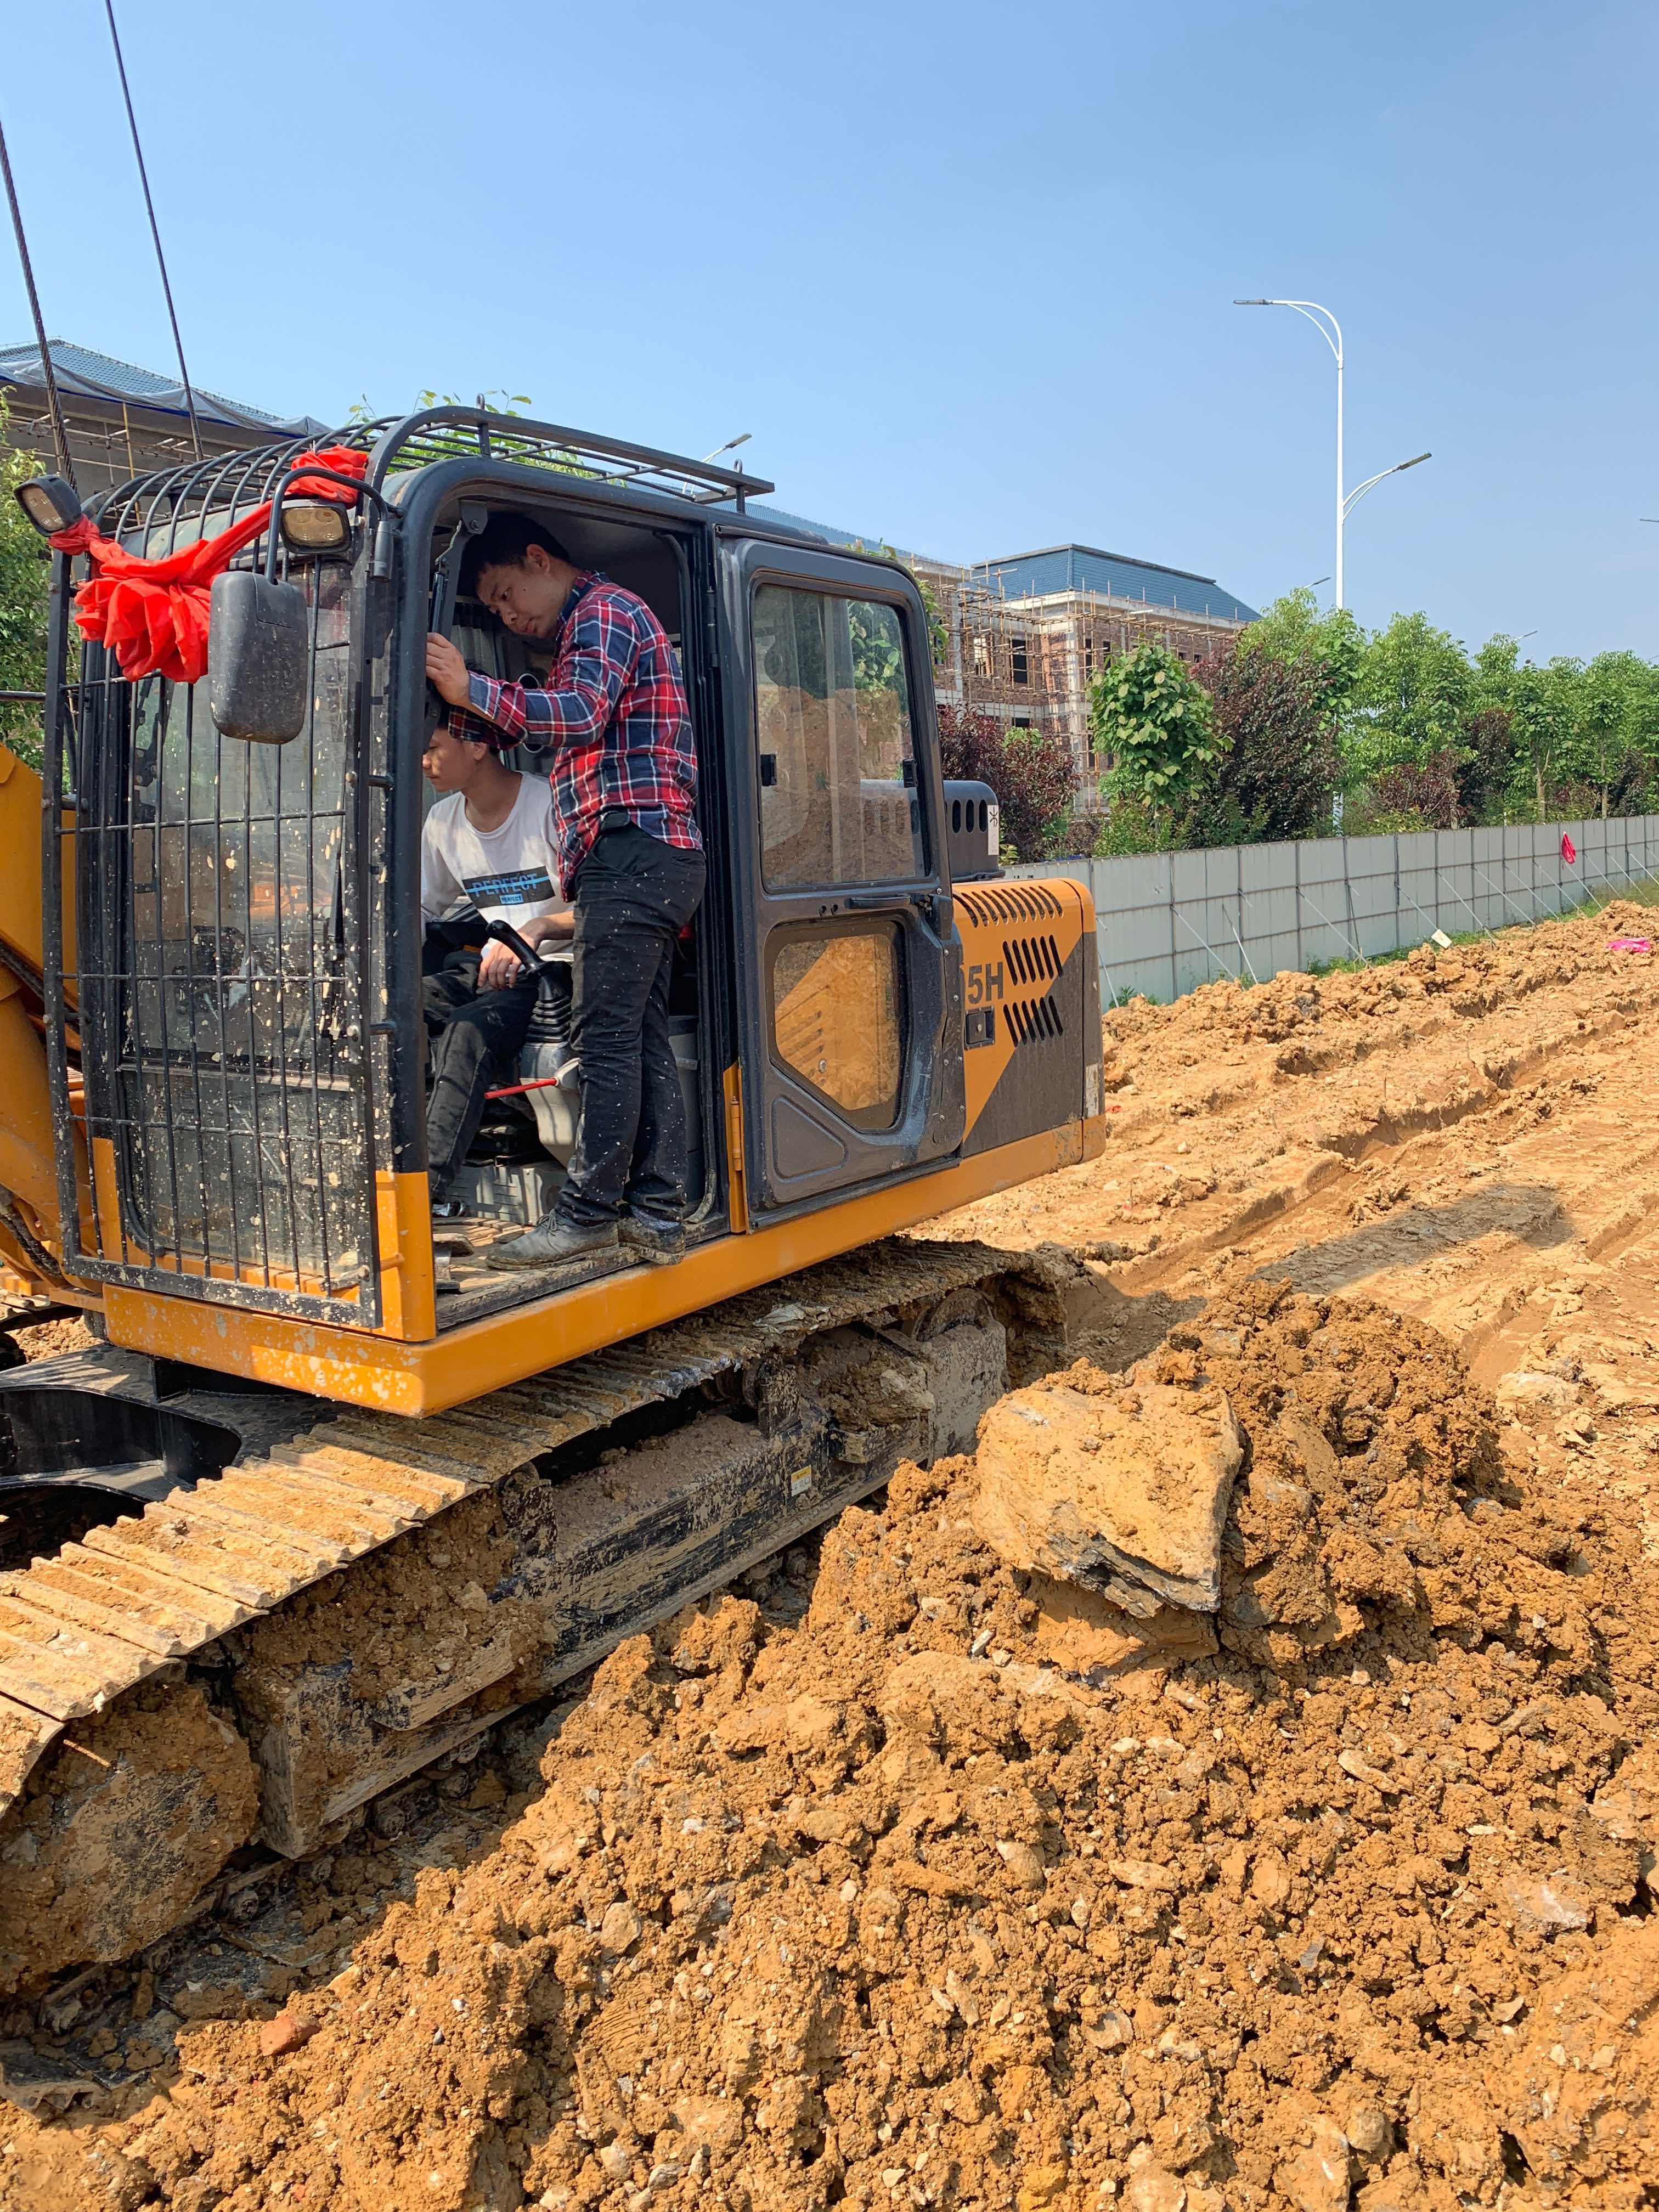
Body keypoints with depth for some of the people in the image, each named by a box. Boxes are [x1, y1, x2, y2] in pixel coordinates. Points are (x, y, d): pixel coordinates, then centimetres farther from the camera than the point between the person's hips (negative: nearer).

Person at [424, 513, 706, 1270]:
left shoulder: (604, 610, -1)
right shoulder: (591, 628, 31)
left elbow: (580, 716, -18)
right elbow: (534, 736, 26)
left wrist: (471, 689, -21)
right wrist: (462, 711, 11)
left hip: (631, 849, -10)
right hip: (656, 863, 10)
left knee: (606, 1039, -9)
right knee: (644, 1038, 6)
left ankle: (589, 1214, -6)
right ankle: (656, 1214, 8)